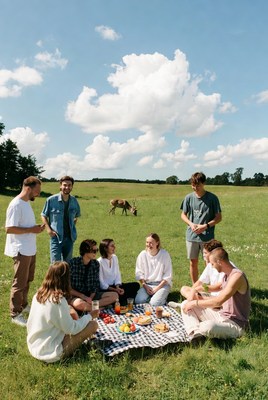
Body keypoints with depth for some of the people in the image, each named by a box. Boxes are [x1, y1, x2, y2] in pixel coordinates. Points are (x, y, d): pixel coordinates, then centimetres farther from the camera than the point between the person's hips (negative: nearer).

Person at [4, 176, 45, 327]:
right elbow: (9, 229, -24)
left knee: (28, 280, 21)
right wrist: (31, 230, -22)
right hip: (21, 250, -9)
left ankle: (23, 305, 38)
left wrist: (36, 228, 5)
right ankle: (15, 314, 16)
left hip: (30, 249, 9)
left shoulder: (27, 202, 10)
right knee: (20, 283, 2)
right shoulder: (16, 204, -20)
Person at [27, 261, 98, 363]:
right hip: (49, 353, -7)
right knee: (93, 324, -6)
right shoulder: (58, 301, -26)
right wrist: (90, 316, -2)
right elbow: (71, 329, -16)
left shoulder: (38, 294, -3)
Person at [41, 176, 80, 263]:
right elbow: (43, 215, 2)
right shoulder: (51, 200, -9)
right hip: (56, 237, -4)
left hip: (69, 237, 4)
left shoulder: (74, 201, 2)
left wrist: (72, 226, 6)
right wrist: (48, 229, -9)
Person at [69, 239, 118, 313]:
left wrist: (90, 298, -12)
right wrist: (83, 296, -18)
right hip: (76, 296, -5)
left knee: (114, 295, -12)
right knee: (80, 304, -40)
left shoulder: (96, 264, 2)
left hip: (91, 295, 6)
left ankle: (89, 306, -22)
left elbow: (96, 285, 6)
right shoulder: (73, 263, -13)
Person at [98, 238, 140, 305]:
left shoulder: (115, 258, 5)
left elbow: (118, 274, 5)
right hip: (105, 289, -7)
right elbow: (101, 282, -17)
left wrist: (118, 287, -12)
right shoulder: (100, 262, -17)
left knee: (136, 285, -9)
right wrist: (115, 290, -20)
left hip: (114, 285, 7)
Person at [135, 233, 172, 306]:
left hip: (162, 284, -2)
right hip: (147, 284, 3)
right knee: (138, 301, -21)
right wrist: (145, 286, -11)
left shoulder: (164, 254, -10)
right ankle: (150, 295, 8)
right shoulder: (142, 254, -4)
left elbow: (168, 275, -8)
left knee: (154, 303, -25)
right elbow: (139, 273, 2)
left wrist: (157, 288, -13)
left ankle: (162, 296, 7)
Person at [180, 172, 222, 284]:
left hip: (207, 236, -3)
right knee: (193, 263, 12)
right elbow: (183, 215, 9)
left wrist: (206, 226, -17)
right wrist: (191, 224, -10)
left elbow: (218, 217, -3)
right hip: (191, 236, 3)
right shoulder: (189, 197, 0)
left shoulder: (212, 198, -7)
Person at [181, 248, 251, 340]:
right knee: (186, 304, 1)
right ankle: (195, 333, -19)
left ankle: (198, 329, -8)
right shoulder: (226, 275, 8)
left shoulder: (237, 276, -21)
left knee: (207, 327, -41)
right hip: (221, 315, 9)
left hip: (235, 324, -9)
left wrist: (195, 303, -18)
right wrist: (200, 299, 5)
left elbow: (218, 301, -27)